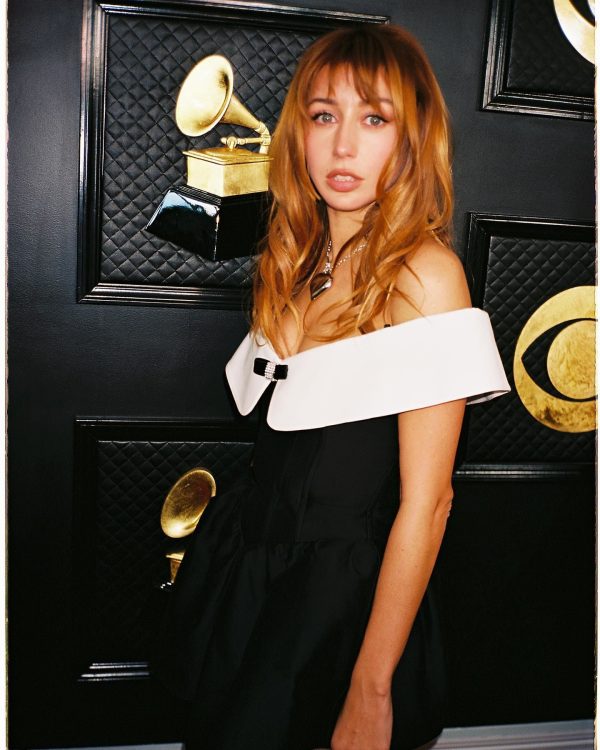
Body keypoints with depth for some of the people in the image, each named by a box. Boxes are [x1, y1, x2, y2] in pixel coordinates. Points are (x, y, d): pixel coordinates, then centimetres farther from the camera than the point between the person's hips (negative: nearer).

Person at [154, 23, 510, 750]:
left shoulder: (425, 273, -18)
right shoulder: (298, 259, 4)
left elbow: (425, 501, -19)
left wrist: (371, 691, -16)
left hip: (342, 582, -6)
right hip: (252, 552, 6)